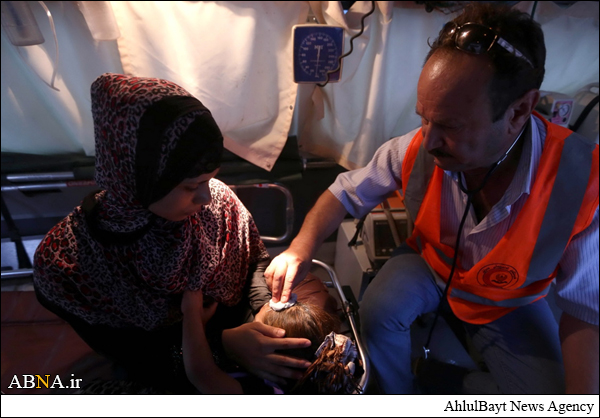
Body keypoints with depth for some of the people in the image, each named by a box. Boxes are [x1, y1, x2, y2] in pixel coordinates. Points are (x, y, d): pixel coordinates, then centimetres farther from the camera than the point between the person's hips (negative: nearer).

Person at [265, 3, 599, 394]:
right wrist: (300, 249, -27)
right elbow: (347, 193, -12)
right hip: (430, 262, 1)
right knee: (377, 312, -26)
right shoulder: (414, 150, -27)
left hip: (511, 303, 0)